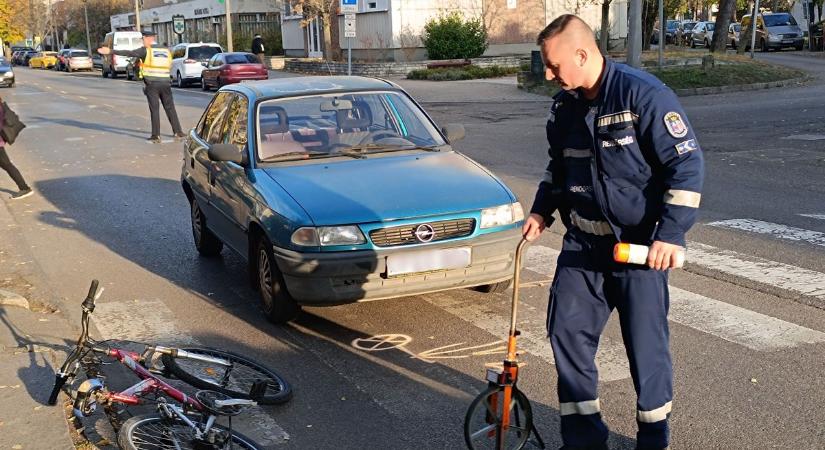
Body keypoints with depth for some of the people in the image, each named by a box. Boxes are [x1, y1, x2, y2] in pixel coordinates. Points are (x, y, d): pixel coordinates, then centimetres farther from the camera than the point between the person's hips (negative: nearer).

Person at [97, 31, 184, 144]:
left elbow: (129, 53, -10)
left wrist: (111, 51, -11)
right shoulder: (166, 51, 12)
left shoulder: (146, 50, -3)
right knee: (170, 108, 12)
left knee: (154, 109, 0)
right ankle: (178, 132, 14)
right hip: (165, 83, 4)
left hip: (152, 84, -4)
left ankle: (156, 136, -1)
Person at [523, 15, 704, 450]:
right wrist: (541, 211, 8)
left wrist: (670, 235, -21)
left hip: (639, 245, -6)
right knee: (567, 331, 4)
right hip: (582, 242, 6)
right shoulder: (563, 106, 6)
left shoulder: (643, 94, -16)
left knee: (646, 343, 2)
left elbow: (687, 164, -16)